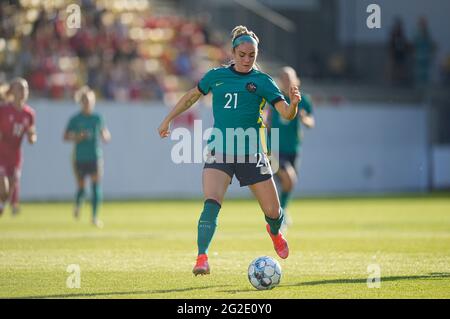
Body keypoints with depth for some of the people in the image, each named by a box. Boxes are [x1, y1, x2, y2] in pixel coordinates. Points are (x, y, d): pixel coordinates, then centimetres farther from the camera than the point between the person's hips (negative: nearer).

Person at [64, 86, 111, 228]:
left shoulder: (97, 118, 4)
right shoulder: (75, 119, -1)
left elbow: (105, 136, 10)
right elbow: (66, 136, 1)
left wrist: (105, 136, -13)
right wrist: (77, 137, -17)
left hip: (95, 157, 1)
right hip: (80, 157, 0)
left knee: (96, 186, -13)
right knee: (81, 187, 8)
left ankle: (95, 217, -12)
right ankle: (77, 205, 40)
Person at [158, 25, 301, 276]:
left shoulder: (262, 81, 0)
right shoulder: (216, 76, 7)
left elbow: (286, 114, -9)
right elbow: (191, 97, 23)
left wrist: (294, 104, -31)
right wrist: (168, 120, 26)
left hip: (251, 153, 0)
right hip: (220, 151, 0)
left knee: (273, 211, 4)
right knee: (211, 202, -23)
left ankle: (275, 232, 41)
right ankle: (202, 258, -25)